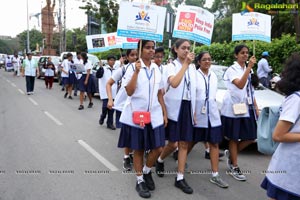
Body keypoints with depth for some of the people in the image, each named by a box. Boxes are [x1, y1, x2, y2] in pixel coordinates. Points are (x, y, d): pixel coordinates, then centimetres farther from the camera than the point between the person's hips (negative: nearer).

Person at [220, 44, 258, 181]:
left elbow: (250, 90, 18)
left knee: (250, 137, 6)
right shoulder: (232, 69, -8)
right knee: (234, 138, 3)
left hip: (247, 107, 7)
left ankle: (231, 154, 28)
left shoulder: (248, 70, 15)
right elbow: (240, 85, -24)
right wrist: (249, 67, -25)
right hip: (234, 108, -7)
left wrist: (255, 106, 12)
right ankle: (234, 168, 14)